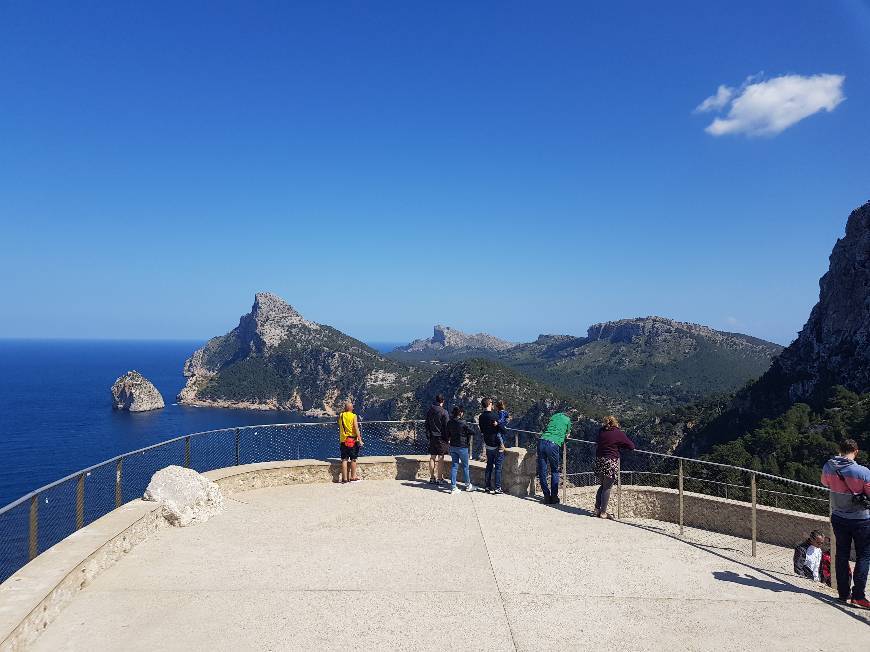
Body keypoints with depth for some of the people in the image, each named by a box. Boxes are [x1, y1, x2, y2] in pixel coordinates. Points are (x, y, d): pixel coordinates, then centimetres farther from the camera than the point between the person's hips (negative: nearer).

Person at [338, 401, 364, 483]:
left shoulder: (341, 416, 4)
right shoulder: (353, 416, -8)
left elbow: (340, 428, 14)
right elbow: (356, 429, -13)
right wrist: (360, 440, -11)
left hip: (343, 440, 4)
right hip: (352, 440, -4)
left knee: (344, 460, 5)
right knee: (353, 459, 6)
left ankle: (344, 478, 7)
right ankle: (353, 477, 10)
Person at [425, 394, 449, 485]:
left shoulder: (429, 411, 7)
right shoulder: (443, 412, -11)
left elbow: (427, 425, 12)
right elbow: (446, 426, -11)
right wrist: (448, 438, -4)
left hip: (432, 437, 5)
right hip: (441, 437, -5)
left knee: (432, 458, 10)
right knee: (440, 458, -1)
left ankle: (432, 478, 15)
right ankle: (439, 479, 0)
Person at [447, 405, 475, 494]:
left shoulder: (449, 423, 0)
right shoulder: (462, 423, -18)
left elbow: (448, 434, 10)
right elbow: (472, 432, -15)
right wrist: (468, 441, 1)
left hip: (453, 446, 5)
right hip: (462, 447, -5)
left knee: (454, 466, 8)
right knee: (465, 467, 10)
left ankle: (453, 487, 6)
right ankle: (468, 485, 23)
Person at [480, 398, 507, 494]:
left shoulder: (481, 417, 2)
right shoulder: (494, 415, -18)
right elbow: (502, 429, -19)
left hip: (488, 445, 6)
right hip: (497, 445, -6)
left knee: (489, 466, 15)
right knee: (498, 467, 2)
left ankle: (487, 487, 19)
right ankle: (497, 488, 4)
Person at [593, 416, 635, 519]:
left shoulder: (601, 432, 6)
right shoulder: (619, 433, -5)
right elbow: (631, 446, 0)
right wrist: (620, 445, 15)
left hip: (599, 462, 5)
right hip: (610, 463, -5)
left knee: (603, 486, 20)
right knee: (607, 488, 3)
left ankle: (597, 509, 18)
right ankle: (603, 512, 6)